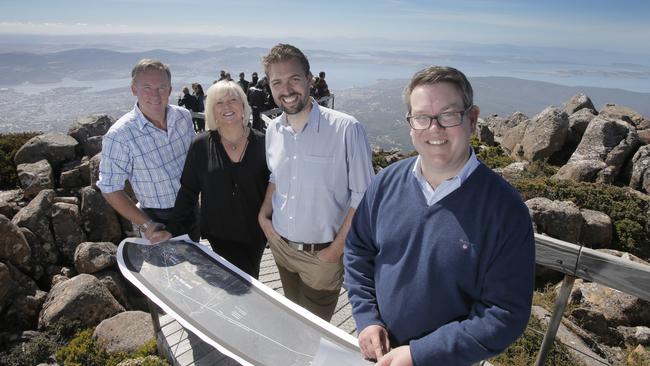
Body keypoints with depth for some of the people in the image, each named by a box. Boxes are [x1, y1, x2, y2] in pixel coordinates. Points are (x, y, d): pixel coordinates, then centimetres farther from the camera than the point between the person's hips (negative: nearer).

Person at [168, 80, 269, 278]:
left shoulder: (261, 143, -7)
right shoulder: (201, 145, -8)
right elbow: (187, 192, -2)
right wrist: (179, 232, -2)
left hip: (255, 233, 1)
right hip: (219, 236, -1)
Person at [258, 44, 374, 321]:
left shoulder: (346, 129, -20)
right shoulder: (273, 130, -2)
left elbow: (362, 196, -15)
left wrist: (338, 247, -14)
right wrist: (264, 216, 2)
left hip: (322, 254, -5)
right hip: (280, 246, 5)